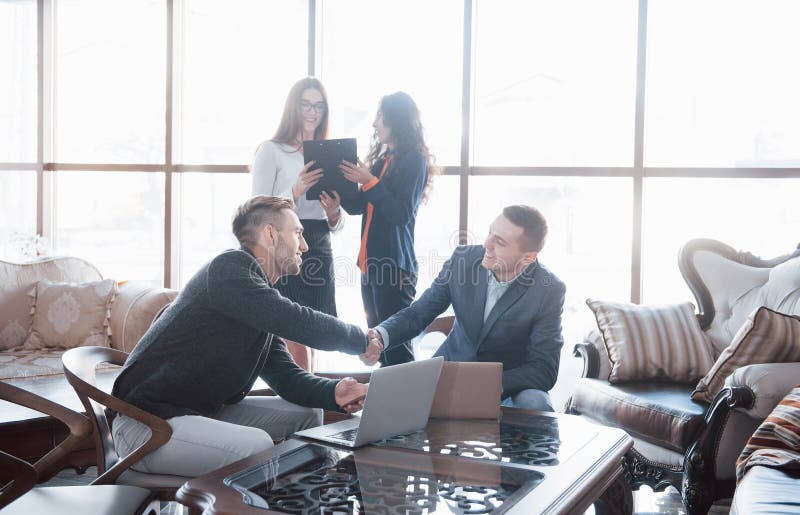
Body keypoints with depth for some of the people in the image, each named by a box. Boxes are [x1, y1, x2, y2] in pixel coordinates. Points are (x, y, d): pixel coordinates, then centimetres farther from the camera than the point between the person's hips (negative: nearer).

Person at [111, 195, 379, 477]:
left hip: (205, 411, 10)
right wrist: (363, 340, -10)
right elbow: (292, 321, -24)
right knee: (258, 444, -31)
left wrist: (333, 393, -10)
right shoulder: (230, 267, -16)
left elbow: (286, 376, 11)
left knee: (307, 413, 8)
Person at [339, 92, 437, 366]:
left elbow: (401, 214, -16)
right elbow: (357, 207, 15)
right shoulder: (382, 159, 15)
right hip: (370, 262, 8)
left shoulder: (415, 160, -8)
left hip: (394, 264, -8)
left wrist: (368, 181, -17)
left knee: (396, 343, -5)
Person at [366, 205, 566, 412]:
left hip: (509, 384, -3)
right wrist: (380, 336, -24)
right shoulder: (463, 259, -10)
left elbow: (544, 371, -18)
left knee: (534, 404, -36)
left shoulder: (549, 290, -18)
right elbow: (417, 313, -2)